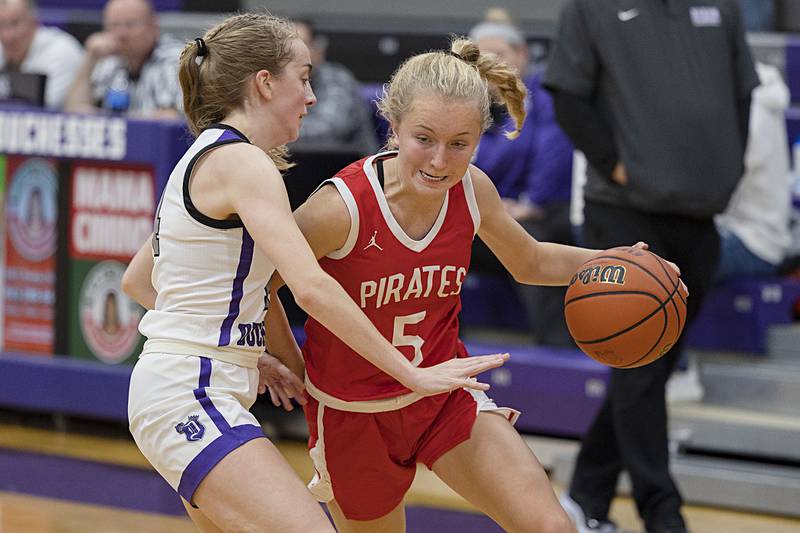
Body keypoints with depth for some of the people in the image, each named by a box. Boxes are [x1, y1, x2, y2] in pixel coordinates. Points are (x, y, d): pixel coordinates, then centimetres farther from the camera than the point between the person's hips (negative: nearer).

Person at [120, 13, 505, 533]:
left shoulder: (204, 159, 15)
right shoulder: (242, 162, -14)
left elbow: (137, 280, 23)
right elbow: (311, 287, -24)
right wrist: (412, 374, -22)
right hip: (190, 396, -11)